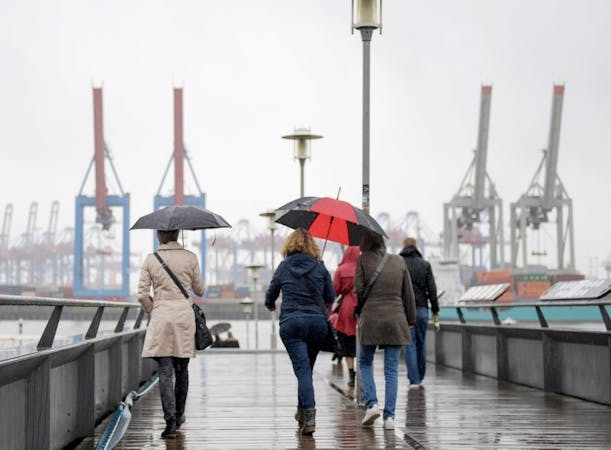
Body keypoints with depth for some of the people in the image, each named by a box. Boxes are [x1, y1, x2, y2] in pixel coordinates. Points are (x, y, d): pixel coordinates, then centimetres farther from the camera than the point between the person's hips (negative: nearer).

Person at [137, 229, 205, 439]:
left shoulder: (151, 259, 1)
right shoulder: (190, 258, 1)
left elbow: (142, 294, -2)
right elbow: (199, 290, 10)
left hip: (160, 316, -1)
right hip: (184, 314, 1)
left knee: (165, 371, -3)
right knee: (182, 369, 15)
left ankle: (170, 421, -14)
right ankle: (178, 416, 26)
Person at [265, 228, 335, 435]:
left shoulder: (284, 267, 4)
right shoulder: (320, 267, 5)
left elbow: (270, 296, 12)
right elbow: (330, 297, 11)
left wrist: (271, 305, 35)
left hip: (291, 323, -2)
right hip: (317, 322, 2)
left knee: (302, 370, -7)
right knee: (306, 368, 18)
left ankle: (309, 413, -22)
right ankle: (303, 412, 28)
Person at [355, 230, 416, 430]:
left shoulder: (363, 260, -1)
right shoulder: (399, 261, 8)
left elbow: (359, 291, -3)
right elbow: (408, 293, 11)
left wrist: (359, 312, 15)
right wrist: (411, 319, 18)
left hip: (371, 318, -2)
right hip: (396, 319, 2)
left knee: (365, 362, 16)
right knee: (391, 370, 5)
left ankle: (371, 403, -2)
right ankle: (389, 416, 1)